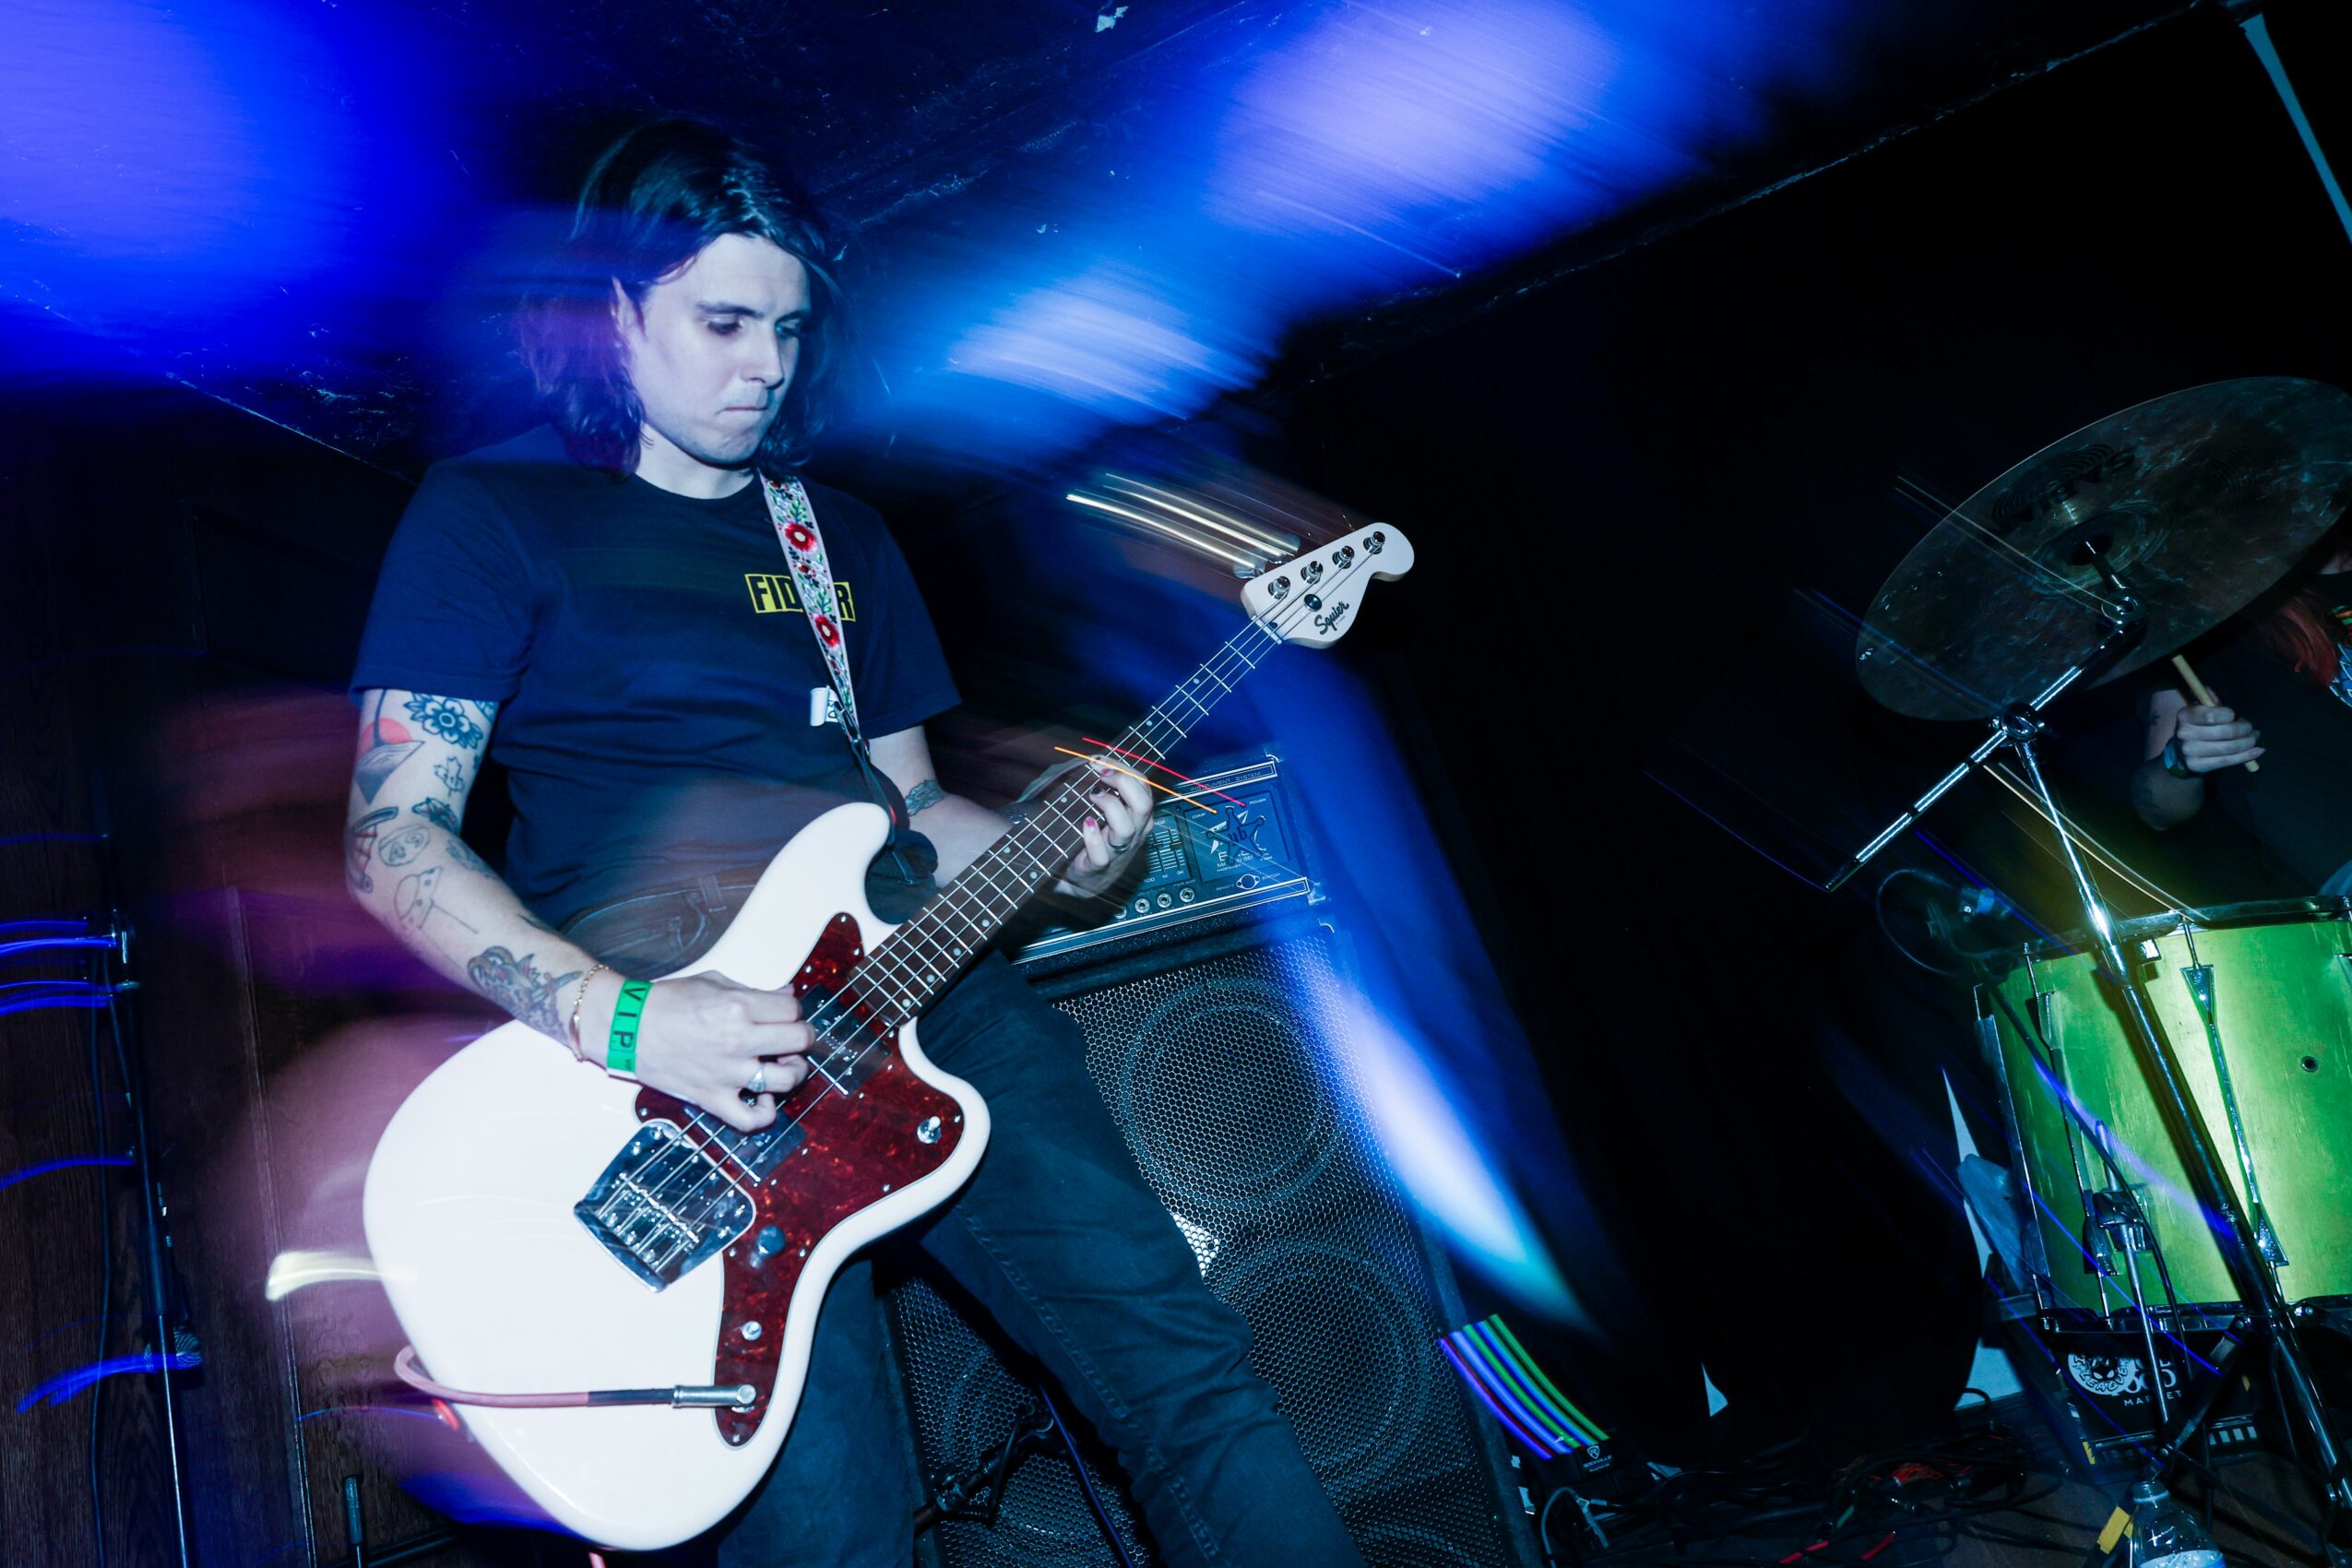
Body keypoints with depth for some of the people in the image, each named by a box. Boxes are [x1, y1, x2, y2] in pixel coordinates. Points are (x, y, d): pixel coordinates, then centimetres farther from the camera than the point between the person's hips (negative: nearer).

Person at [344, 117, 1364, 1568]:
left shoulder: (844, 534, 23)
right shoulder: (493, 513, 6)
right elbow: (394, 838, -3)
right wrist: (618, 1020, -18)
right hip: (671, 1035, -4)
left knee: (1183, 1363, -9)